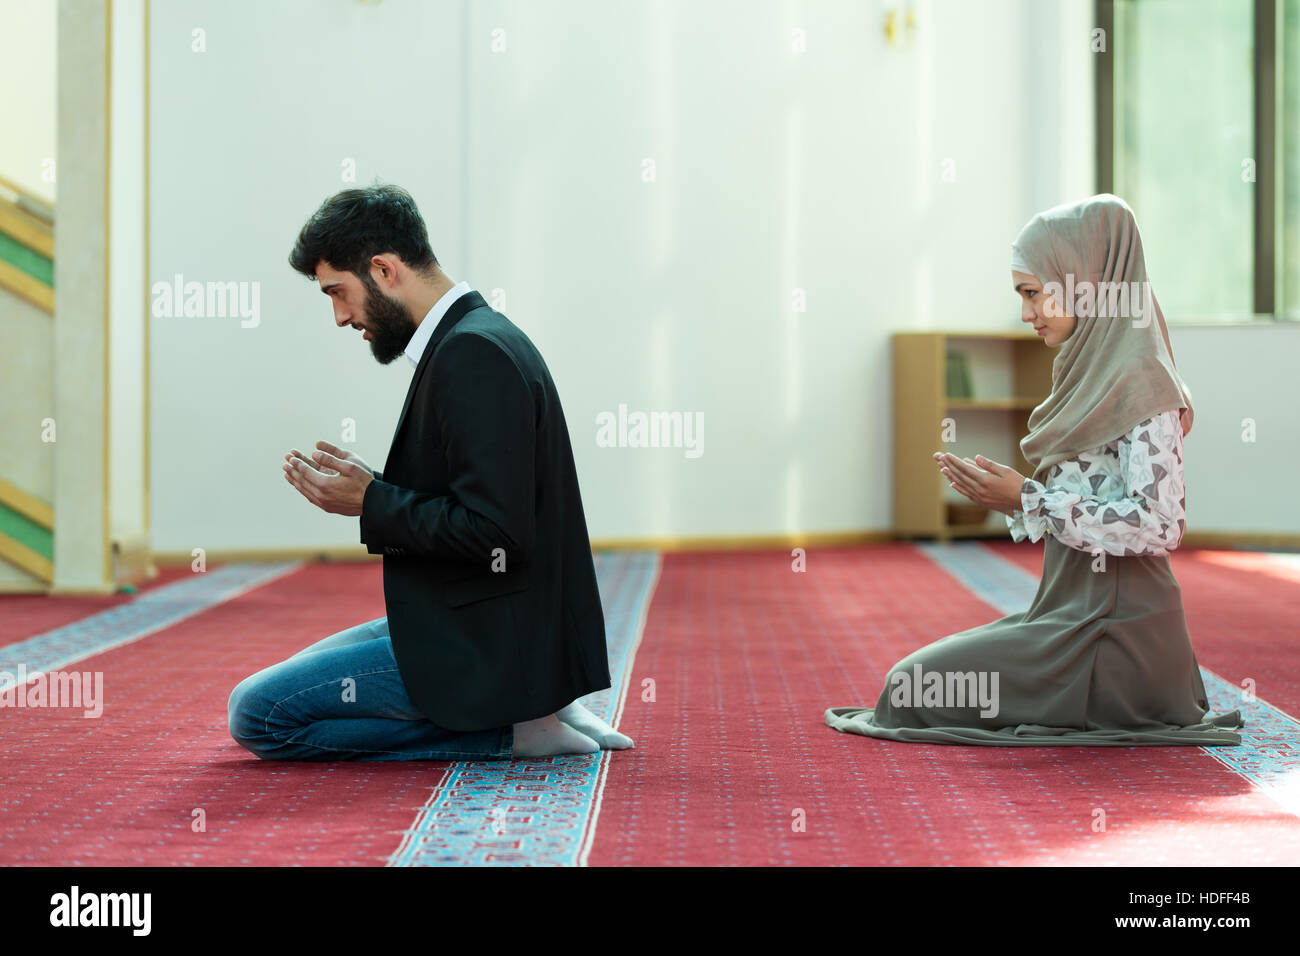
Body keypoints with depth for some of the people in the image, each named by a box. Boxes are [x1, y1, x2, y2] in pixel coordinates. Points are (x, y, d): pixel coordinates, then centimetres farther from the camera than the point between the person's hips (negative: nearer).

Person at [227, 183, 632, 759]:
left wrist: (372, 503, -15)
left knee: (257, 713, -11)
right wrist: (366, 486, 4)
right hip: (480, 625, 11)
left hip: (490, 646, -11)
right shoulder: (471, 336, 13)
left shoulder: (474, 354, -20)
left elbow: (496, 533, -26)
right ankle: (520, 711, 11)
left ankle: (511, 731, -8)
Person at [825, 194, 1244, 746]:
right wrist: (1005, 496, 1)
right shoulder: (1095, 372, 12)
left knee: (917, 683, -9)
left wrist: (1030, 499, -19)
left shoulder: (1140, 380, -17)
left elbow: (1160, 525, -22)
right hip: (1075, 612, 10)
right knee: (928, 671, 22)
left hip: (1114, 632, -10)